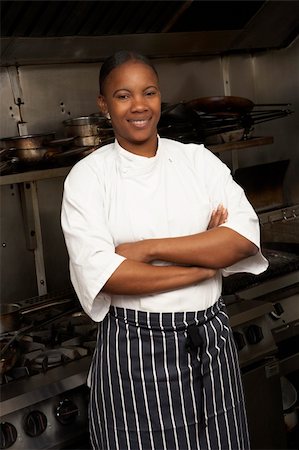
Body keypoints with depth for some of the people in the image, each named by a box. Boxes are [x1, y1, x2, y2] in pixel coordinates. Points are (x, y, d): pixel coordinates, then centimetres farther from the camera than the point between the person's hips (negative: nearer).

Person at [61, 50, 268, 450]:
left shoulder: (199, 159, 2)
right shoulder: (88, 176, -5)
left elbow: (245, 237, -10)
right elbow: (100, 274, -16)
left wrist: (148, 249, -18)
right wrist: (205, 264, -14)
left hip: (211, 342, 3)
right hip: (133, 350, -2)